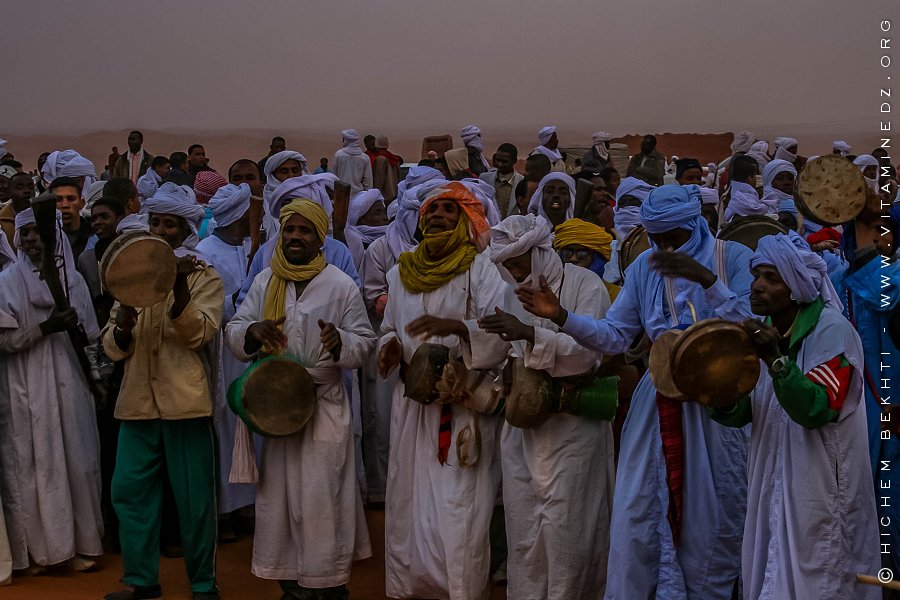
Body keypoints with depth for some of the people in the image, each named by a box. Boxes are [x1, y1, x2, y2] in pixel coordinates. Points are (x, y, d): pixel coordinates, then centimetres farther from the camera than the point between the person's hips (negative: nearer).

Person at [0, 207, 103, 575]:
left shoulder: (73, 280, 9)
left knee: (76, 462, 4)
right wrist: (46, 328, -17)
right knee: (34, 465, -1)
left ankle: (77, 544, 12)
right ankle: (38, 549, 6)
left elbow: (90, 337, 12)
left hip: (70, 386, 3)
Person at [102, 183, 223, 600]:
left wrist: (180, 287, -28)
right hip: (138, 401, 4)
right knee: (129, 491, 4)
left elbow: (200, 334, -14)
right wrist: (122, 328, -15)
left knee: (194, 498, 0)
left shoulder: (204, 277, 3)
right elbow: (112, 347, 8)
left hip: (184, 402, -4)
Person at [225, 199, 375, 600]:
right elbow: (233, 333, 8)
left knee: (321, 495, -3)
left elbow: (365, 344, -2)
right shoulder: (264, 282, 8)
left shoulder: (341, 286, -3)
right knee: (279, 492, 8)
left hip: (324, 404, -4)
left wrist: (339, 341, -24)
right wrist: (252, 332, -15)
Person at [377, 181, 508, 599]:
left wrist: (457, 326, -29)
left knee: (456, 509, -5)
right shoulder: (402, 273, 11)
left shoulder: (480, 270, -5)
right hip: (412, 403, 5)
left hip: (463, 406, -5)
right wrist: (391, 344, -2)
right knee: (409, 501, 9)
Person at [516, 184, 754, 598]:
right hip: (660, 402, 3)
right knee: (638, 513, 6)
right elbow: (614, 336, 2)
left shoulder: (734, 258, -6)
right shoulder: (644, 268, 4)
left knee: (711, 516, 6)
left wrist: (707, 279, -28)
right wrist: (561, 317, -12)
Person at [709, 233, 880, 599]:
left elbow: (816, 411, -24)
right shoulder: (765, 332, 7)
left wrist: (775, 359, -33)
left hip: (820, 496, -7)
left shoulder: (832, 331, -14)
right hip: (772, 487, 7)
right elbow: (743, 414, 7)